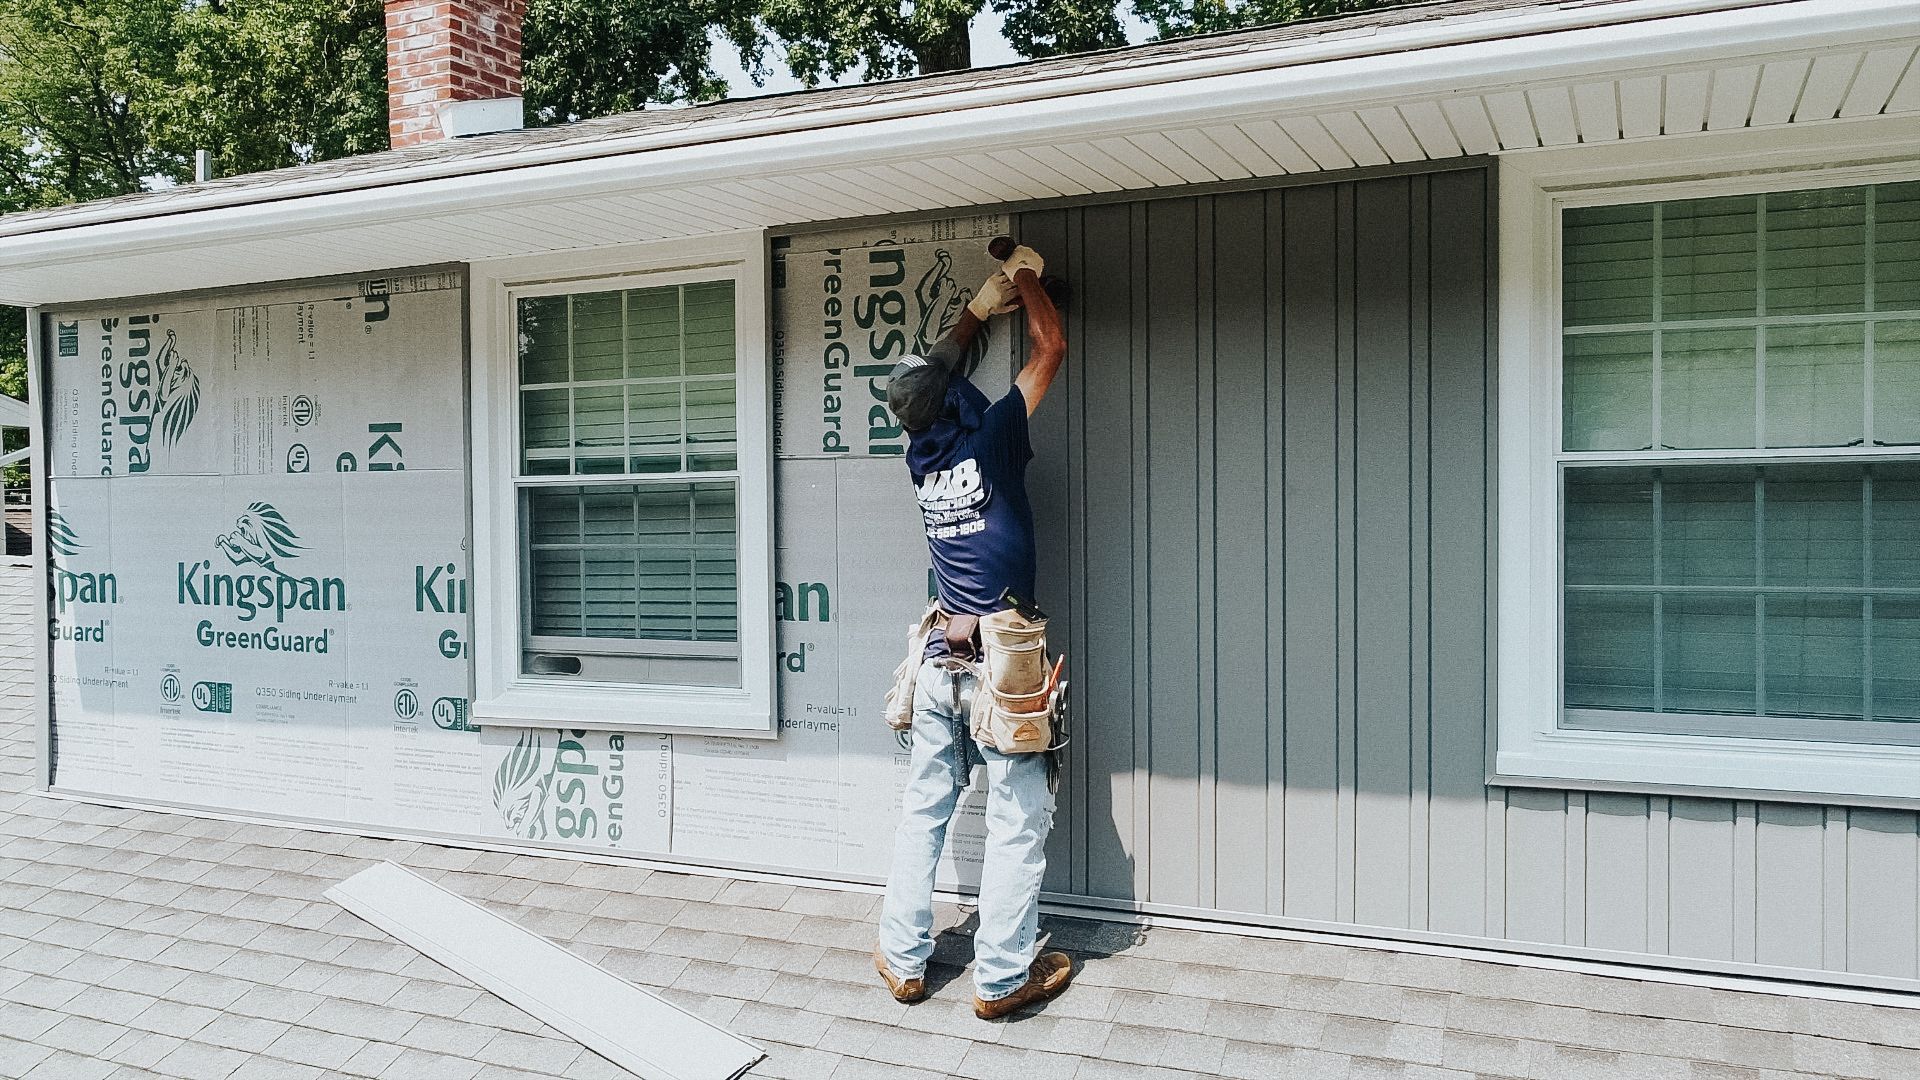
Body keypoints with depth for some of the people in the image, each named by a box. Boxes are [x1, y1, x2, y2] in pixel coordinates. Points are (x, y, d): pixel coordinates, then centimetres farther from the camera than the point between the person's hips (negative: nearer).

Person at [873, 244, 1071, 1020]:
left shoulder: (919, 455, 5)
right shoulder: (990, 439, -10)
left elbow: (935, 370, 26)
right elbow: (1050, 348, -1)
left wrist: (982, 306, 33)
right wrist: (1026, 277, 15)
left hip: (940, 659, 6)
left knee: (923, 810, 13)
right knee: (1018, 821, 3)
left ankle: (904, 960, 21)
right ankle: (1002, 978, 9)